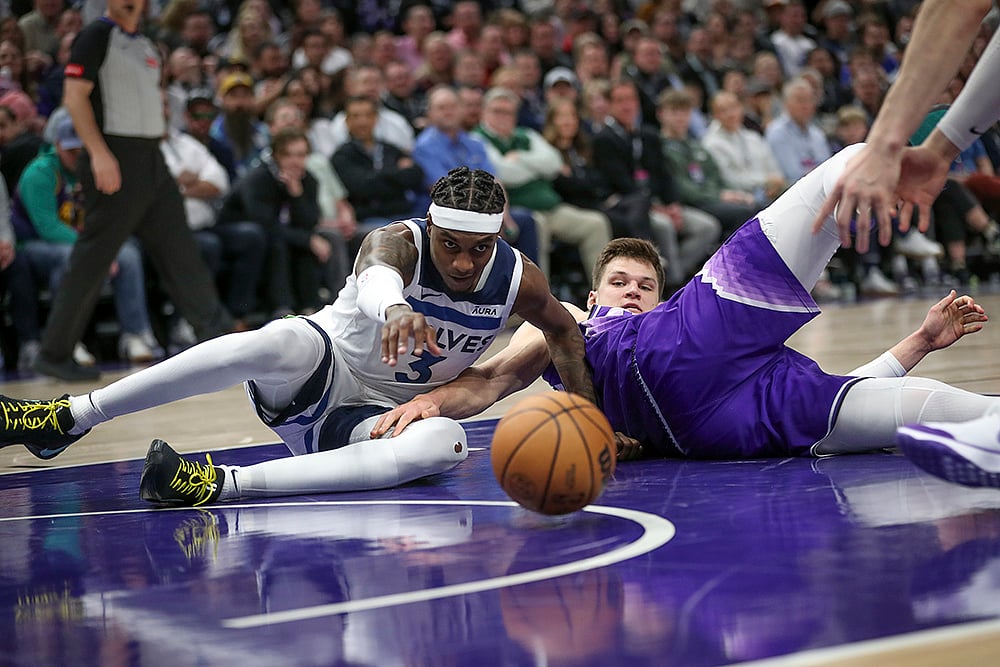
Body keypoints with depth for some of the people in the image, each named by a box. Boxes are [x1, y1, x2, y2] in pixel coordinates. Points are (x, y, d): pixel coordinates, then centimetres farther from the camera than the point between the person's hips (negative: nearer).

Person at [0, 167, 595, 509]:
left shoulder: (518, 280, -9)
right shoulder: (400, 243, -21)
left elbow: (563, 330, 13)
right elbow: (374, 274, -47)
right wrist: (394, 307, -71)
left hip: (380, 415, 3)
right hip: (323, 370, -3)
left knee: (446, 444, -35)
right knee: (282, 342, -39)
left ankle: (222, 484, -43)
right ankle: (65, 419, -37)